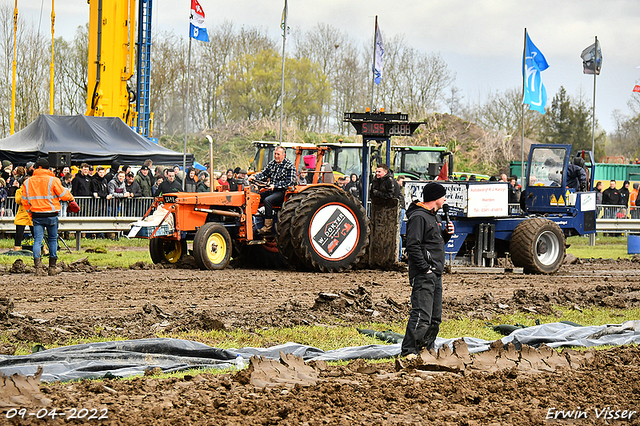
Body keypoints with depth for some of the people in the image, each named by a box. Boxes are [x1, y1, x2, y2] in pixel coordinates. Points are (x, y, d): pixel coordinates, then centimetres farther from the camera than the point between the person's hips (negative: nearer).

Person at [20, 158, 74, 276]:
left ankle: (38, 265, -20)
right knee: (53, 239, 12)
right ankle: (52, 267, 14)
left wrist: (30, 212, 21)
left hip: (36, 215, 1)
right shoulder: (52, 180, -7)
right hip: (51, 214, -1)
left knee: (37, 240, 0)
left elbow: (25, 200, 8)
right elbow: (64, 195, -3)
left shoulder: (27, 182, 3)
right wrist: (71, 199, 19)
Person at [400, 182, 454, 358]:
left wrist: (446, 234, 9)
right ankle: (408, 352, -15)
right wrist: (425, 269, -20)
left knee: (435, 318, 12)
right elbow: (413, 246, -19)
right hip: (423, 276, -10)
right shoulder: (418, 217, -12)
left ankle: (426, 350, 21)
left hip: (436, 275, 10)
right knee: (422, 316, -16)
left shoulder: (433, 217, 20)